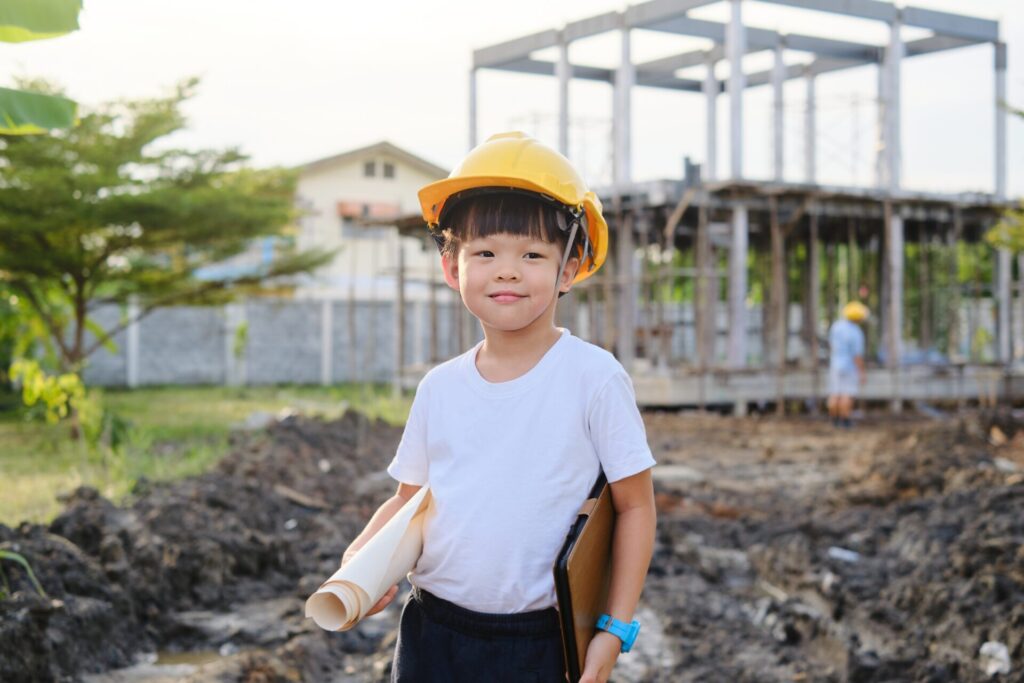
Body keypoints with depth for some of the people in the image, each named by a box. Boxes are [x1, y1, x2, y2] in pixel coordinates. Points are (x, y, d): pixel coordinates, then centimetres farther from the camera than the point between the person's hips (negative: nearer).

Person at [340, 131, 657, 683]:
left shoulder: (593, 377, -9)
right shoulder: (440, 387, 3)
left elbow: (635, 506, -4)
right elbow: (409, 499, 12)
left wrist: (615, 631, -7)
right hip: (432, 635, 4)